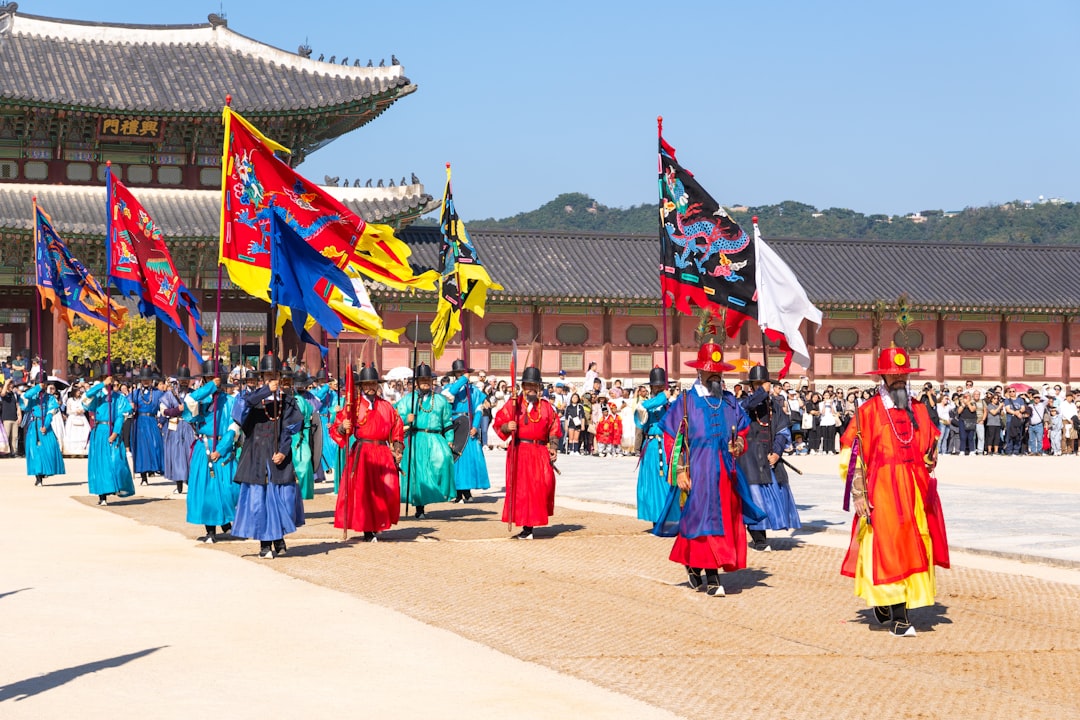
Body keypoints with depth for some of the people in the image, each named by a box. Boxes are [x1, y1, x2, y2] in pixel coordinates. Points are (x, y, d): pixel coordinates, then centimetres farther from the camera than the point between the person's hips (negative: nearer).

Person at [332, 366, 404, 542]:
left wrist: (397, 450, 6)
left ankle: (379, 524, 17)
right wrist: (343, 427, -27)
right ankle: (367, 530, 1)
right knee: (363, 491, -6)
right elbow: (337, 428, -4)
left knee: (387, 491, -3)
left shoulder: (386, 406, 13)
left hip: (384, 453, 3)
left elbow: (397, 429, 16)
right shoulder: (353, 405, 2)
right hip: (362, 453, -3)